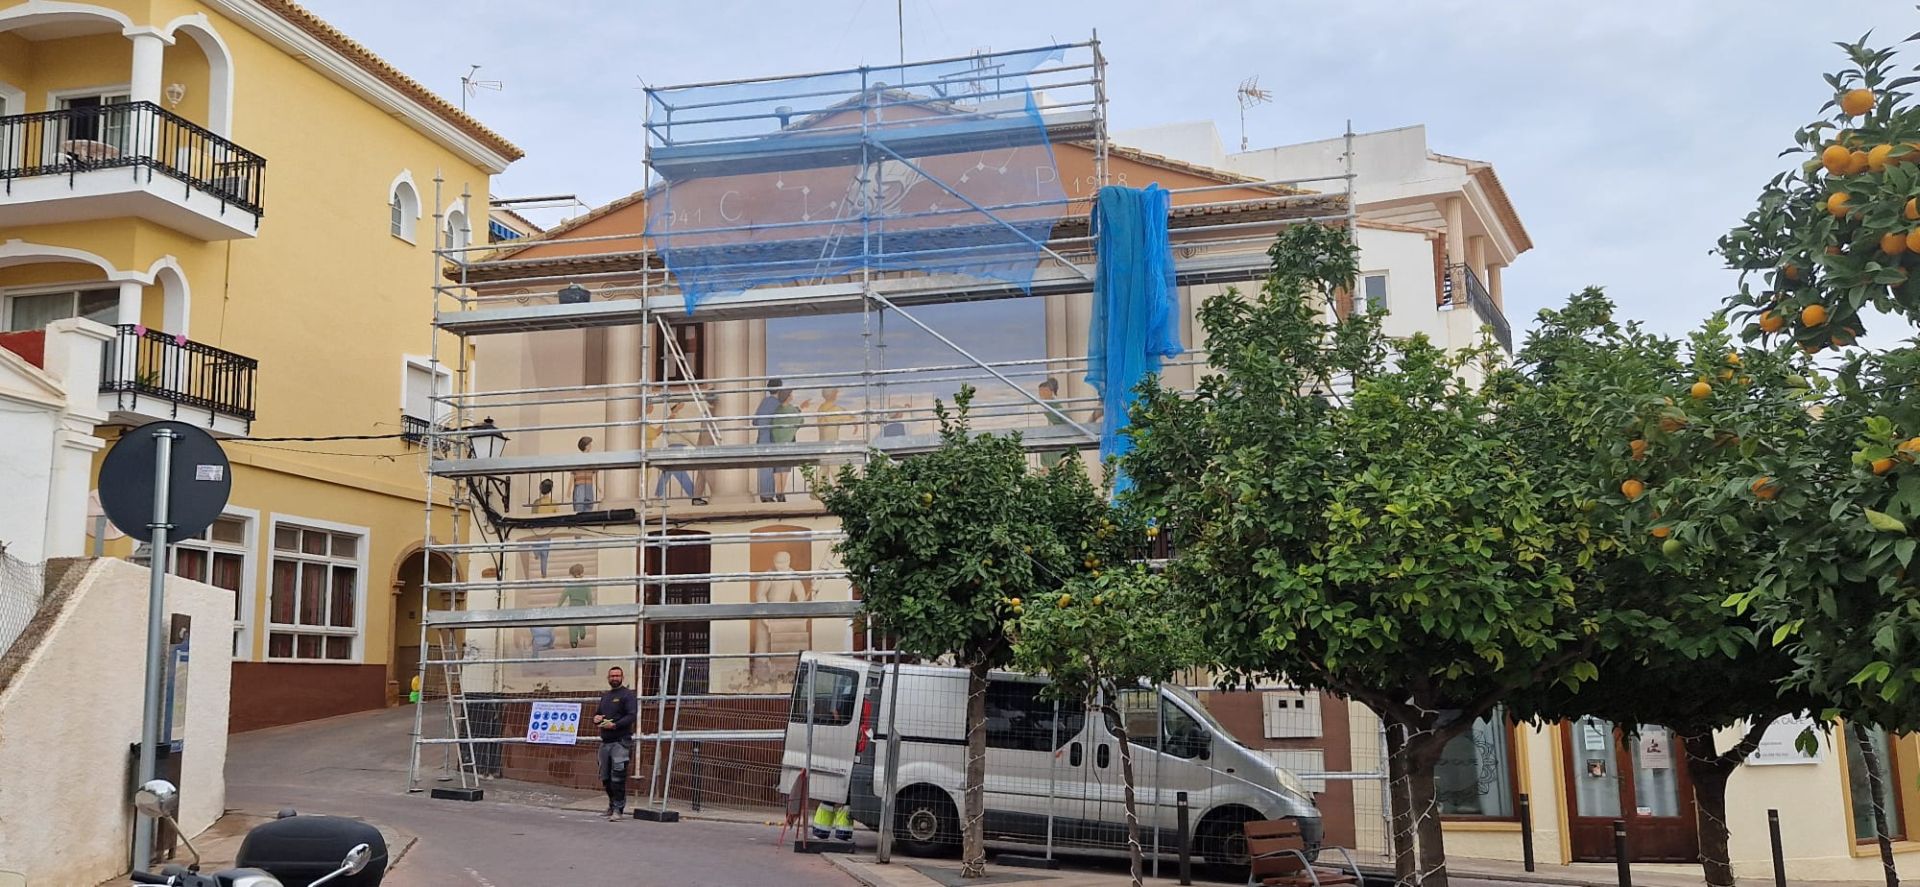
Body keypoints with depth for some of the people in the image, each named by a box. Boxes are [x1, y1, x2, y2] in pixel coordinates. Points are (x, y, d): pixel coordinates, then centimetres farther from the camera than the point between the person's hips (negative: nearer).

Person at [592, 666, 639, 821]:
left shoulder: (628, 695, -3)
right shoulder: (605, 696, 21)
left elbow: (632, 715, -14)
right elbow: (597, 713, 29)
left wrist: (614, 725, -23)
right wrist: (596, 718, 4)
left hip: (620, 742, -7)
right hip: (605, 742, 7)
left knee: (618, 777, -13)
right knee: (605, 777, 12)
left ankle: (617, 809, -11)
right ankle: (613, 804, 30)